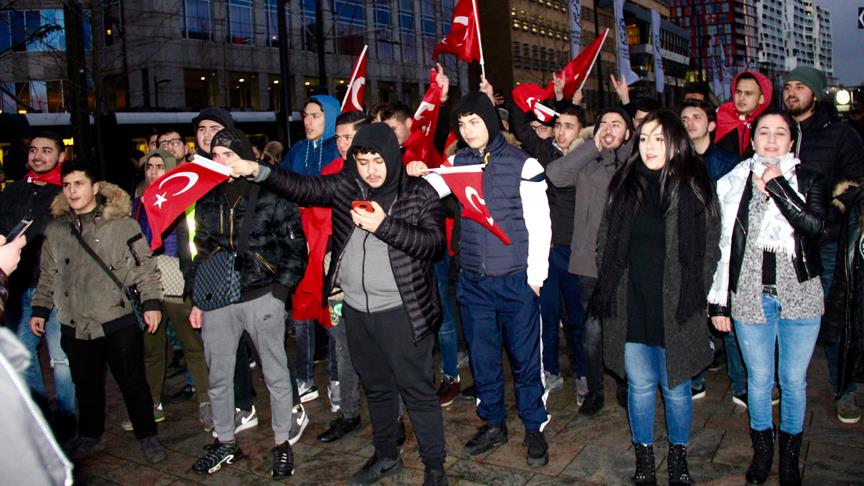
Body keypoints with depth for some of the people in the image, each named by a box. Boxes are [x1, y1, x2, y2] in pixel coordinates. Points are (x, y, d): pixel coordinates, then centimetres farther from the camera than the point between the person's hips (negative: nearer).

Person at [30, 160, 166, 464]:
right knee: (86, 385, 16)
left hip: (119, 322, -4)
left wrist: (151, 303, -11)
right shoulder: (55, 229, 10)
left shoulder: (122, 224, -5)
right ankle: (90, 436, 35)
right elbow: (47, 275, 19)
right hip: (75, 325, 4)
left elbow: (145, 268, -5)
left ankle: (147, 436, 20)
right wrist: (39, 309, 16)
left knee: (132, 382, 4)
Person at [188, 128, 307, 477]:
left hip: (261, 297, -5)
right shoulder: (208, 200, 10)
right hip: (218, 299, 5)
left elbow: (296, 249, -5)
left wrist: (278, 292, -10)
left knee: (275, 373, 7)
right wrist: (197, 299, 15)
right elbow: (203, 250, 17)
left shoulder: (271, 196, -6)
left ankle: (283, 442, 24)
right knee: (218, 376, 14)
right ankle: (225, 443, 32)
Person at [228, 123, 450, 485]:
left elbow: (436, 243, -17)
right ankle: (386, 455, 39)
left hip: (402, 311, -5)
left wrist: (384, 226, -25)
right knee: (376, 387, 20)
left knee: (417, 390, 3)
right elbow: (302, 187, 2)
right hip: (356, 310, 5)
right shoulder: (345, 186, 4)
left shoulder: (420, 193, -8)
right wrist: (258, 171, -12)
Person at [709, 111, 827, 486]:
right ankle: (762, 450, 30)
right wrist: (718, 301, 2)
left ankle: (790, 455, 29)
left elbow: (814, 225, -17)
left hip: (800, 294, 0)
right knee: (759, 379, 10)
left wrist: (777, 184, -16)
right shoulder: (735, 182, 3)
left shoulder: (809, 180, 4)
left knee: (794, 380, 9)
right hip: (751, 295, 0)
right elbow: (723, 244, 3)